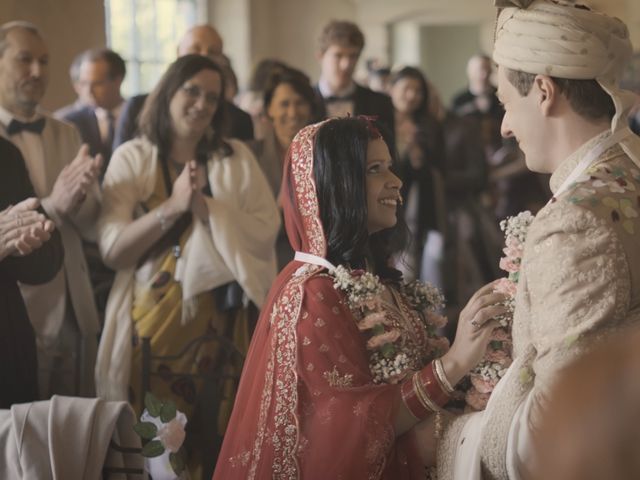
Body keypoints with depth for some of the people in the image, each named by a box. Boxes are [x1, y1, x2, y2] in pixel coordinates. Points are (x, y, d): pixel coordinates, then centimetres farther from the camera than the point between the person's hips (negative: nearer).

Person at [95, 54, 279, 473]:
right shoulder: (132, 158, 2)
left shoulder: (237, 158, 6)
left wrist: (204, 207, -14)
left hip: (221, 319, 1)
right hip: (152, 317, -1)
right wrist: (172, 207, -17)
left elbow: (266, 233, -4)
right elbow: (113, 251, -7)